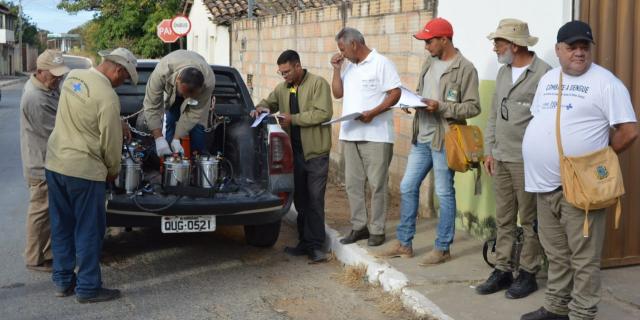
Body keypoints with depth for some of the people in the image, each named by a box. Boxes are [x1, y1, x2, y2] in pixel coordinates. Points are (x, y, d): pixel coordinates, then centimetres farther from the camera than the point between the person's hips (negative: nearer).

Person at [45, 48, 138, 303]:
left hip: (54, 163, 8)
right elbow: (111, 142, -12)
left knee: (61, 226, 17)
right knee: (89, 231, 4)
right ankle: (88, 288, 13)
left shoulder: (73, 77, 4)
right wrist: (113, 171, 5)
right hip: (83, 170, -8)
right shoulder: (107, 97, -20)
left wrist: (120, 123, 20)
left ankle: (62, 281, 26)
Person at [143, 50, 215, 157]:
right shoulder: (162, 71, -46)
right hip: (170, 89, 1)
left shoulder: (209, 81, -44)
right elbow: (151, 106, -39)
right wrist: (159, 138, -45)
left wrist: (177, 139, -36)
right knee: (170, 121, -9)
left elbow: (194, 113, -33)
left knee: (196, 124, -12)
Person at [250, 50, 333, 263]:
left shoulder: (318, 84, -8)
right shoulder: (282, 88, 12)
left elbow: (323, 113, -18)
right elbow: (269, 102, 27)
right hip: (294, 151, 7)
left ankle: (315, 246, 1)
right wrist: (260, 108, 3)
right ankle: (305, 243, 20)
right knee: (300, 199, 11)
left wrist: (293, 119, -17)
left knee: (315, 200, -5)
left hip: (315, 152, -6)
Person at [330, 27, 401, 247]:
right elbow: (337, 93, 16)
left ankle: (377, 230, 7)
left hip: (376, 135, -7)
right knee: (353, 184, 10)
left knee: (377, 184, 0)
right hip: (350, 134, 7)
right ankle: (359, 226, 19)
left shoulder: (381, 63, -6)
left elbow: (395, 93, -11)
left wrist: (372, 113, -20)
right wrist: (337, 69, 5)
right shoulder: (348, 66, 16)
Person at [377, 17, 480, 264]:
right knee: (407, 187, 11)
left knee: (444, 194, 2)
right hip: (421, 138, 8)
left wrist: (441, 107, -22)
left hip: (444, 140, -8)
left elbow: (473, 107, -13)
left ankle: (442, 248, 14)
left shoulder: (465, 69, -11)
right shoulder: (430, 62, 12)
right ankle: (404, 243, 23)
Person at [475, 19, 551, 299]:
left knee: (529, 220, 4)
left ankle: (527, 274, 14)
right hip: (501, 159, 7)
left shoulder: (542, 73, -13)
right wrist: (489, 151, 15)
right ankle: (502, 270, 20)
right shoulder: (503, 72, 13)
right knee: (503, 219, 12)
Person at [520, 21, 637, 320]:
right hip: (545, 184, 7)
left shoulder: (605, 82, -9)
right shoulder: (547, 79, 13)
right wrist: (545, 156, 12)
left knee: (583, 258, 1)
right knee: (556, 253, 17)